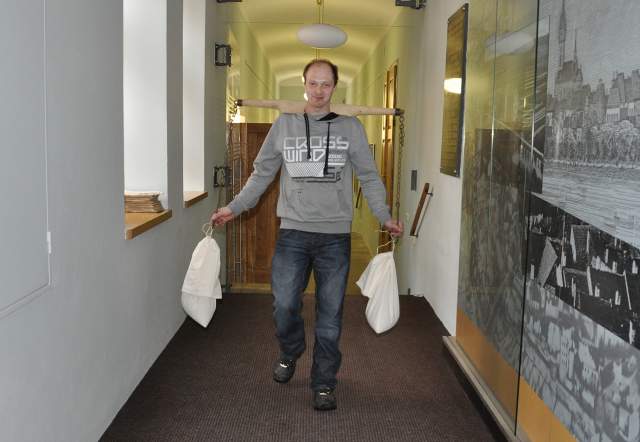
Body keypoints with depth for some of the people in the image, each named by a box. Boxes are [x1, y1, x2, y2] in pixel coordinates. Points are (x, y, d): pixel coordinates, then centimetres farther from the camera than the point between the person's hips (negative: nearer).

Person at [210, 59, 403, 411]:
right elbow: (262, 174, 12)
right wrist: (234, 208, 7)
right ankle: (290, 353, 30)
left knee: (330, 314, 3)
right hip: (293, 232, 1)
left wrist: (385, 217, -2)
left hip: (335, 236, 0)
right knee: (284, 305, -2)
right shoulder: (284, 125, 6)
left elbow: (369, 177, 8)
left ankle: (324, 383, 19)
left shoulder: (350, 127, 5)